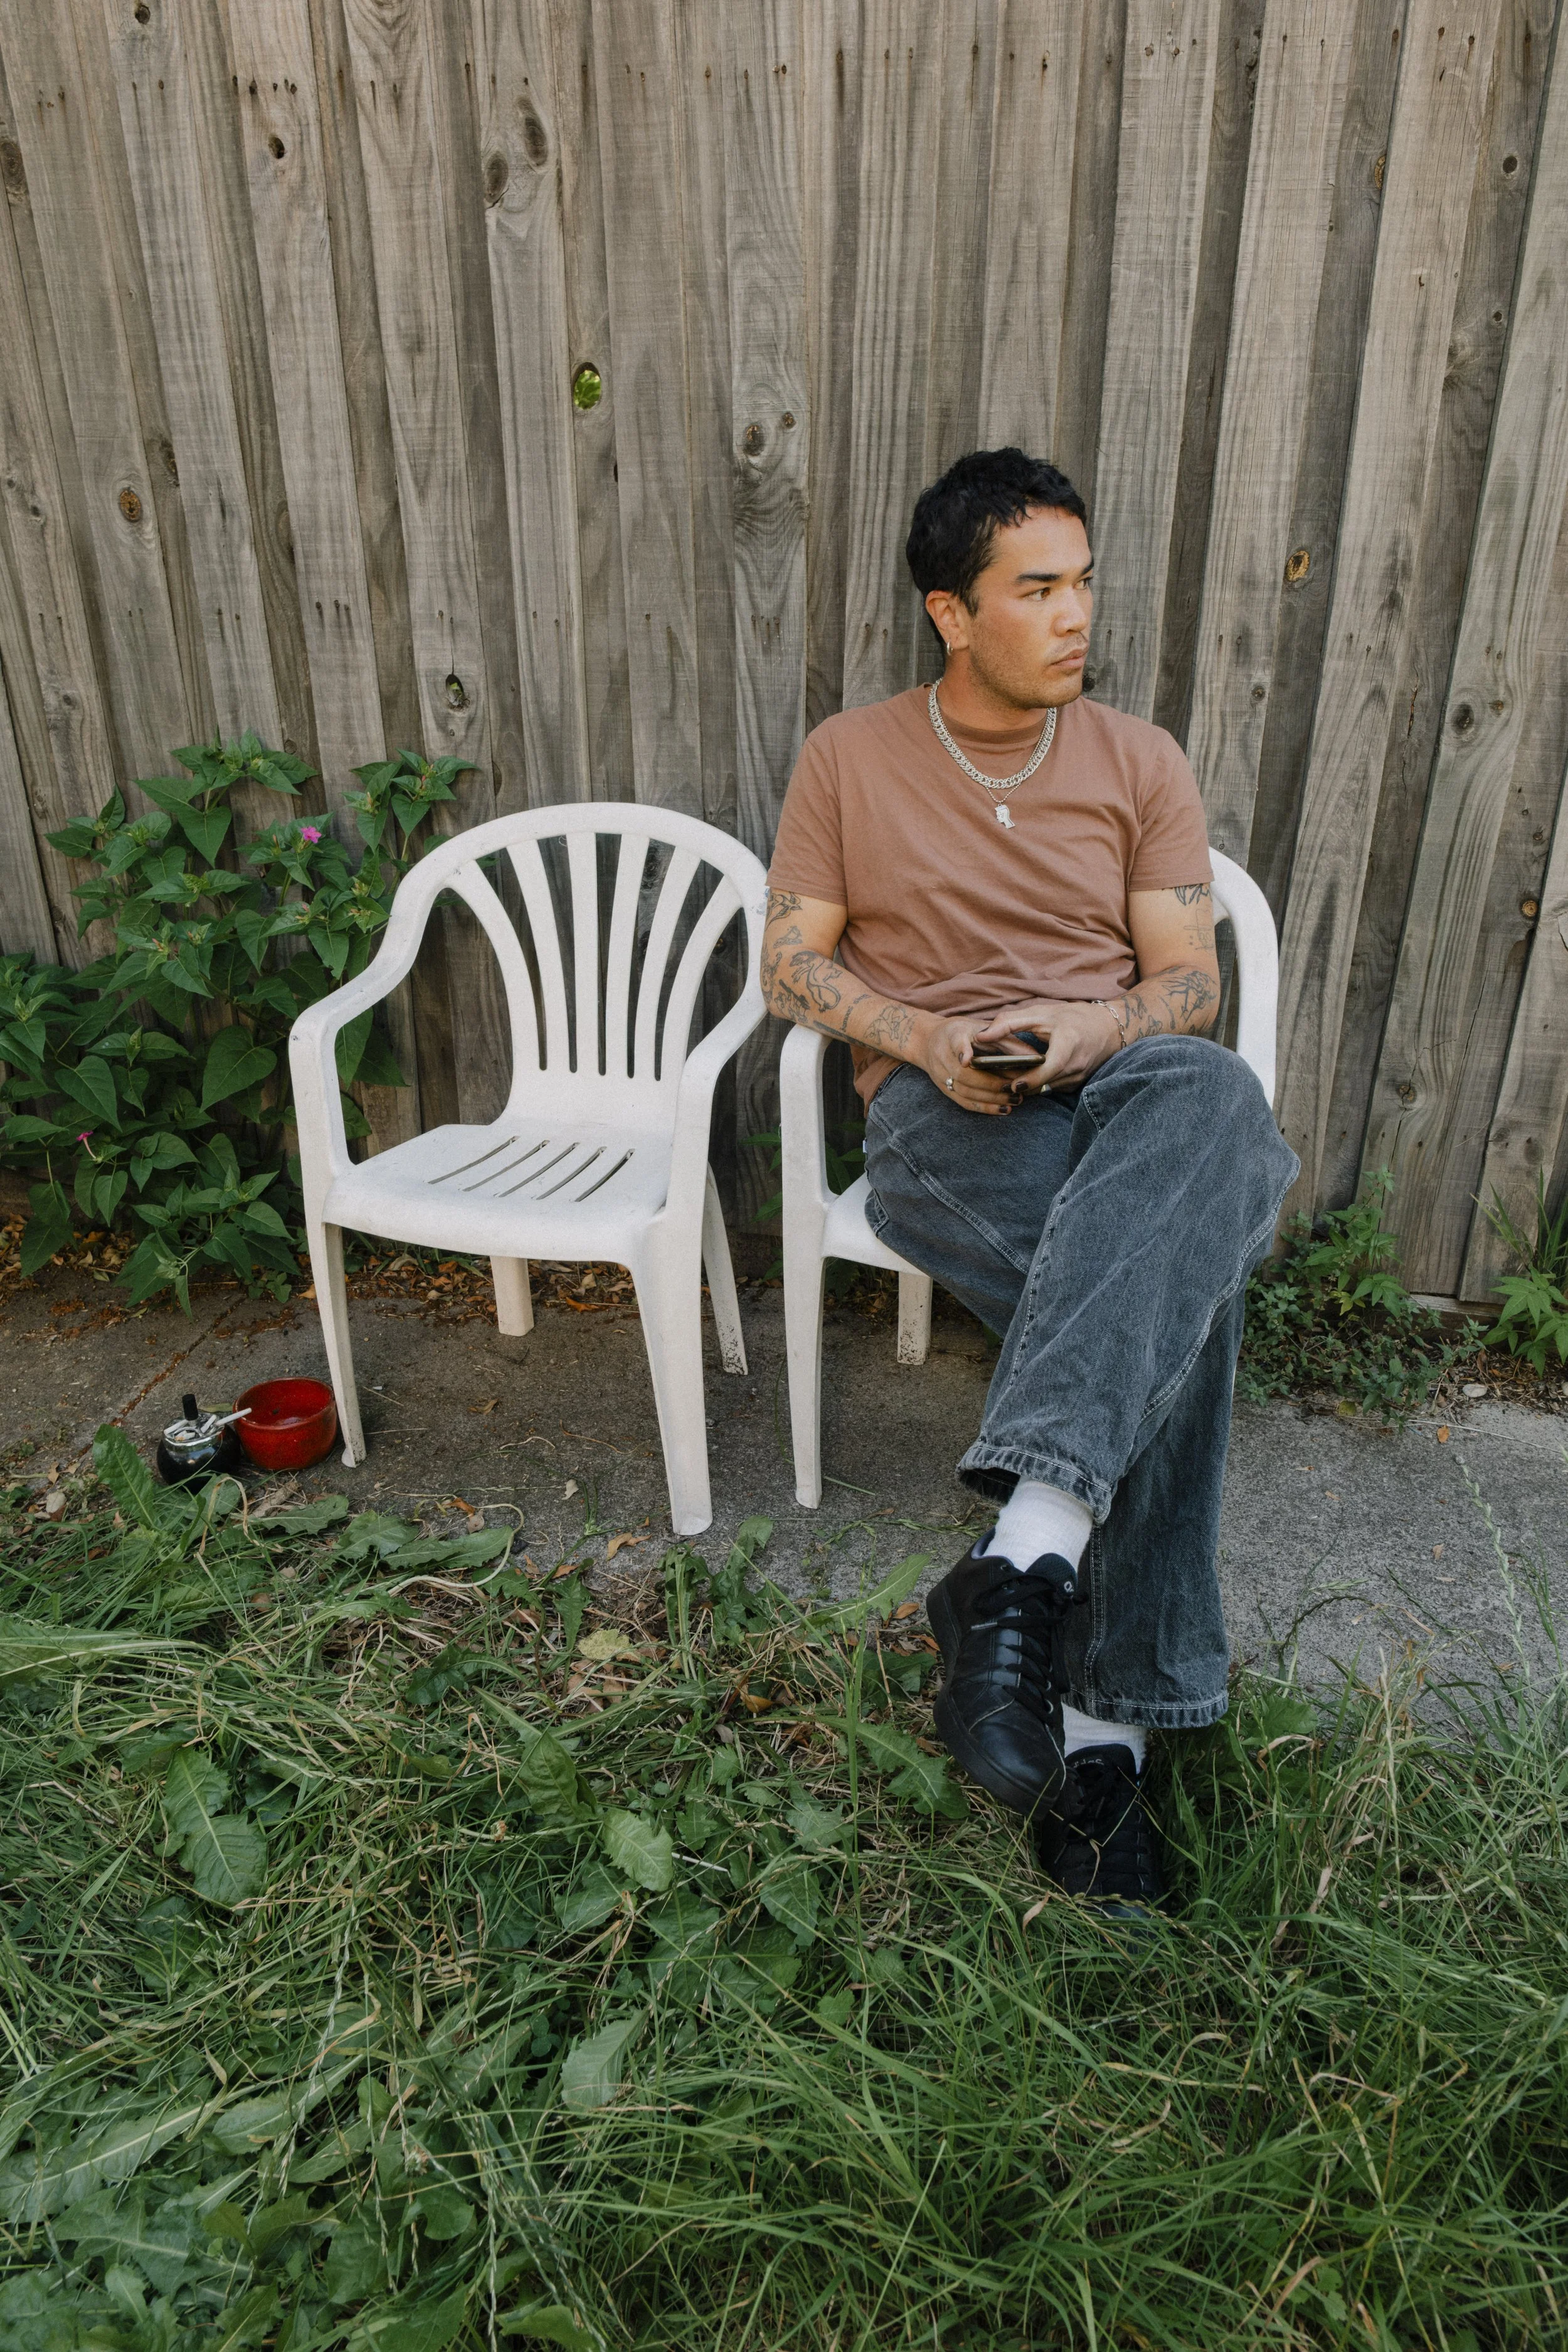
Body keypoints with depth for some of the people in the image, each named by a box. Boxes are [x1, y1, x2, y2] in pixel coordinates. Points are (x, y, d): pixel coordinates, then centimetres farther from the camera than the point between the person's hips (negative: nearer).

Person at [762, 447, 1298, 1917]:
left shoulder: (1141, 764, 13)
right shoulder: (849, 759, 10)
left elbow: (1190, 983, 9)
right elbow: (790, 964, 7)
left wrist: (1088, 1033, -15)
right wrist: (924, 1039, -12)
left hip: (1119, 1086, 3)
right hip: (942, 1115, -2)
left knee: (1215, 1101, -38)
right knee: (1181, 1282, -33)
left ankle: (1026, 1557, -43)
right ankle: (1106, 1719, -29)